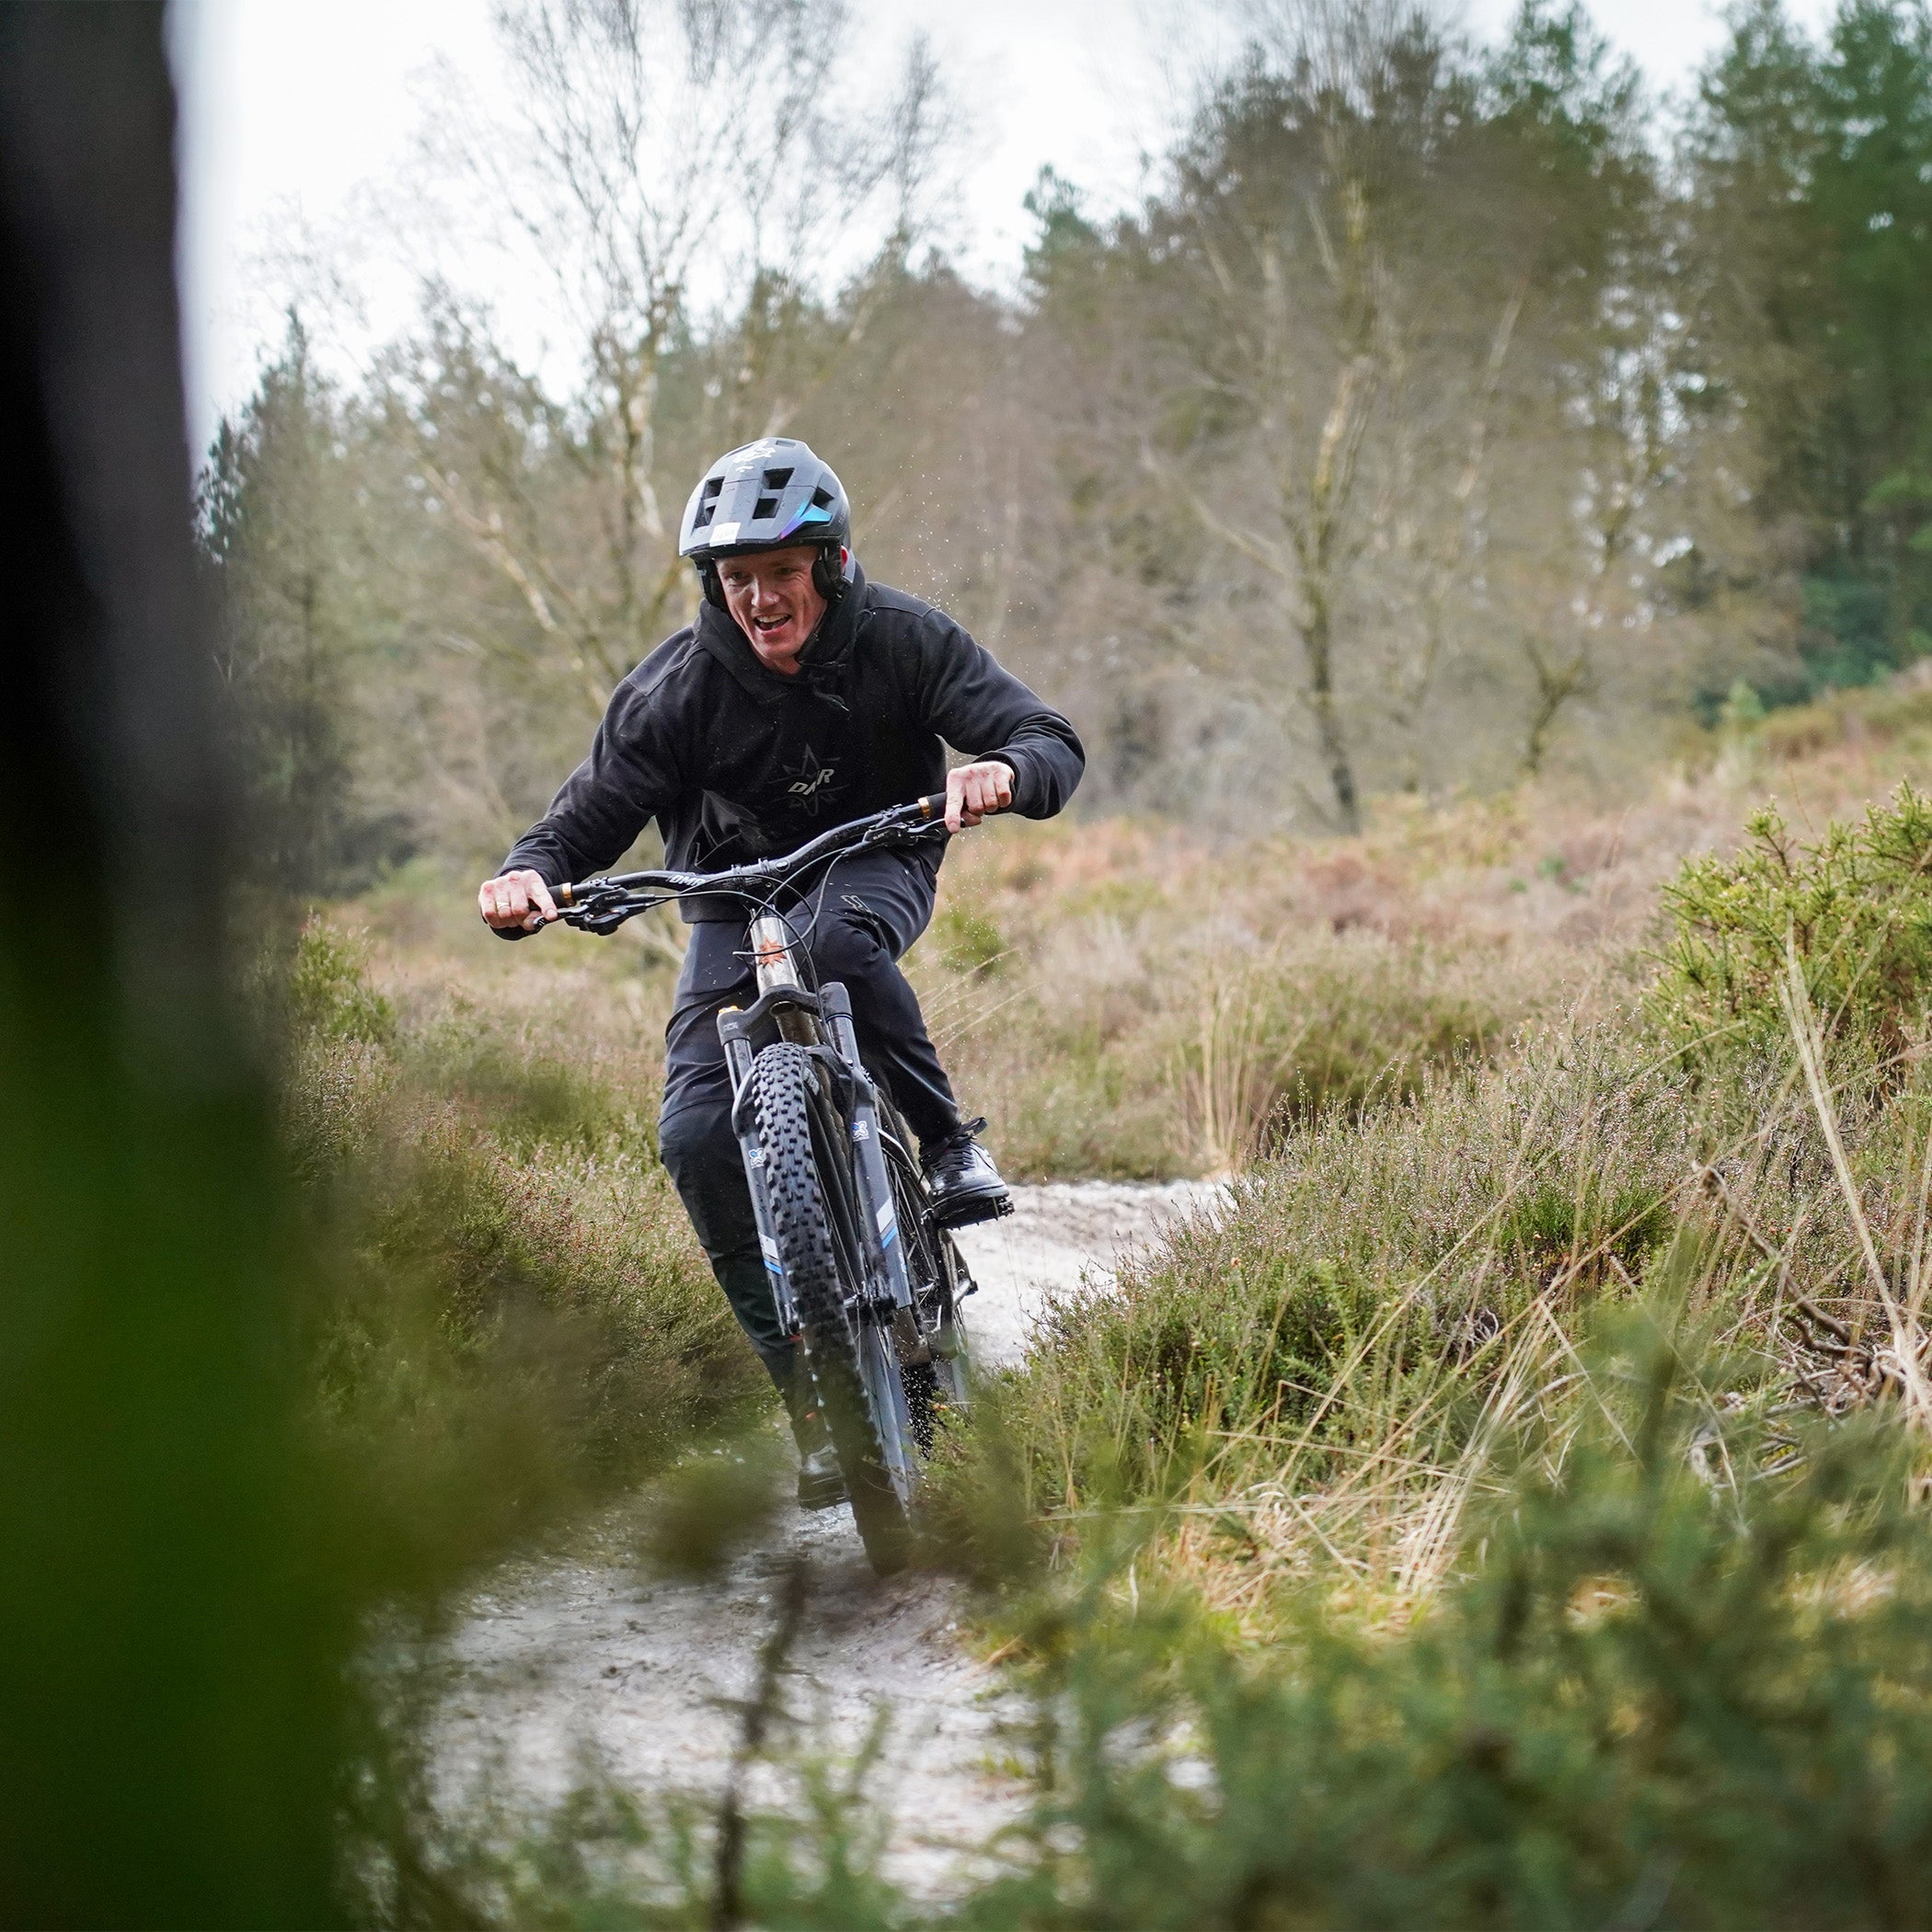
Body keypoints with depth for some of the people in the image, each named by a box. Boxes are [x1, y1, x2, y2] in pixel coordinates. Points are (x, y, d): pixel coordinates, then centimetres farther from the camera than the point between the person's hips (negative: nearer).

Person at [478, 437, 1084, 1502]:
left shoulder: (900, 641, -18)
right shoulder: (678, 686, -17)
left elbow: (1053, 744, -22)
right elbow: (590, 814, -15)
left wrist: (1002, 771, -46)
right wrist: (530, 875, -38)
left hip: (873, 865, -1)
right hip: (735, 904, 1)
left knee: (838, 939, -40)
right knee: (698, 1135, -19)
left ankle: (948, 1140, -17)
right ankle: (810, 1385, -8)